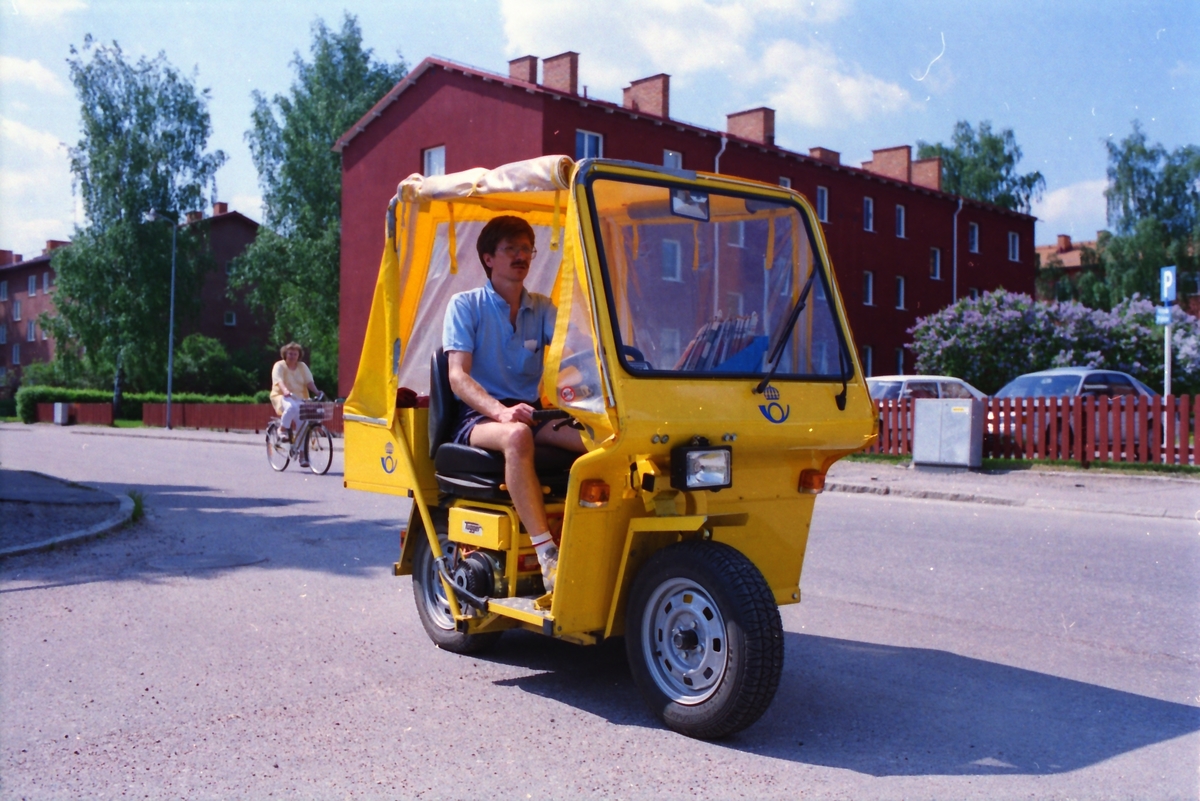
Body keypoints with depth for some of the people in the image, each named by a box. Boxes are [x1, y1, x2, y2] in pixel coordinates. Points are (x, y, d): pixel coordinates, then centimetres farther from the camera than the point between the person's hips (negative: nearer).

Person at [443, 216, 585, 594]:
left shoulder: (542, 308, 16)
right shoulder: (466, 305, 3)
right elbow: (458, 376, -9)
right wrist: (500, 411, -27)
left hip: (531, 411, 4)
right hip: (479, 417, -4)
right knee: (517, 435, -40)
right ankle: (548, 557, -42)